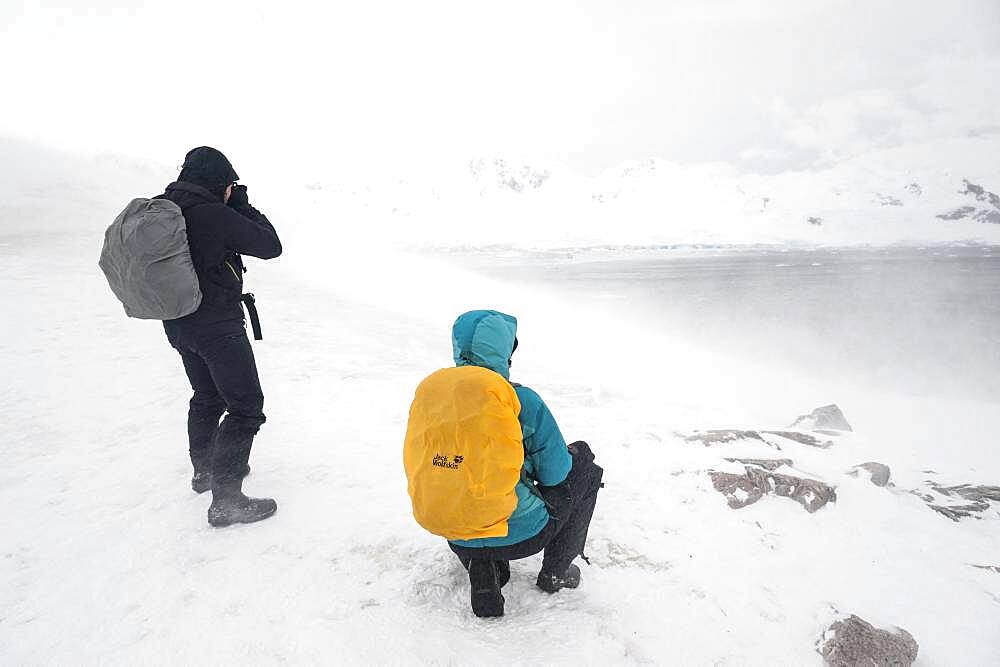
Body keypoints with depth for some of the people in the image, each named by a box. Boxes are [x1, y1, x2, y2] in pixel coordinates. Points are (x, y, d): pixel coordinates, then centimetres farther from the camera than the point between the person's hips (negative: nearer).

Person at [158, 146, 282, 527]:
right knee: (246, 408, 0)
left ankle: (204, 471, 44)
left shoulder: (161, 208, 2)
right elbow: (270, 246, -13)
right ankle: (225, 501, 0)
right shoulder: (214, 215, -21)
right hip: (218, 327, -9)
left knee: (207, 397, 26)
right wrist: (243, 206, -4)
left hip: (178, 323, 9)